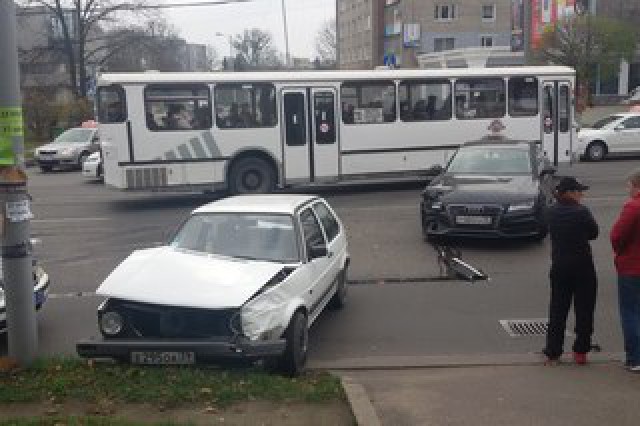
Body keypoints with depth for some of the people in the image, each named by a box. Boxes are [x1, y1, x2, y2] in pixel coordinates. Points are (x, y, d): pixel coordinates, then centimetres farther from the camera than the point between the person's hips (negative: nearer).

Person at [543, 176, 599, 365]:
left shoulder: (552, 212, -2)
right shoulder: (581, 212, -15)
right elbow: (594, 233, -3)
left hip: (559, 266, 4)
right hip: (582, 266, -4)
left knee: (557, 309, 11)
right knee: (584, 309, 9)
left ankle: (552, 353, 13)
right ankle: (580, 351, 14)